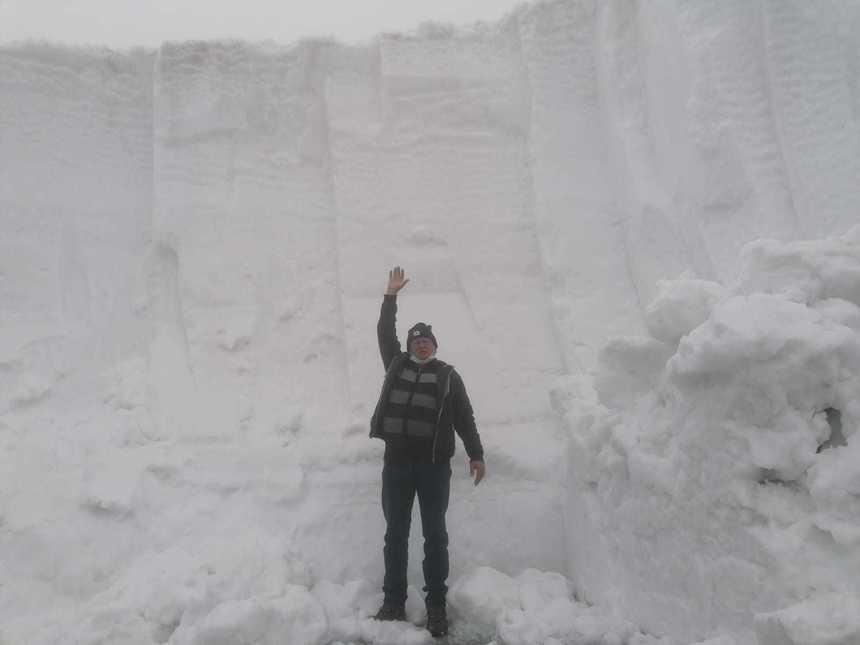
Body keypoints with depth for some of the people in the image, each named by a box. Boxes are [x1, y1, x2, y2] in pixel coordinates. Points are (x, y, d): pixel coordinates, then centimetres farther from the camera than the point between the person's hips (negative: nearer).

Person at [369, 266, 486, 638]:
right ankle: (394, 603, 16)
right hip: (397, 461, 2)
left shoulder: (448, 375, 8)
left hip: (434, 464, -2)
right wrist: (391, 296, 11)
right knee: (395, 534, 7)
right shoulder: (397, 364, 14)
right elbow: (384, 333, 14)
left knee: (435, 536, 3)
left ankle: (436, 607, 11)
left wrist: (476, 455, -4)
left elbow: (464, 418, 5)